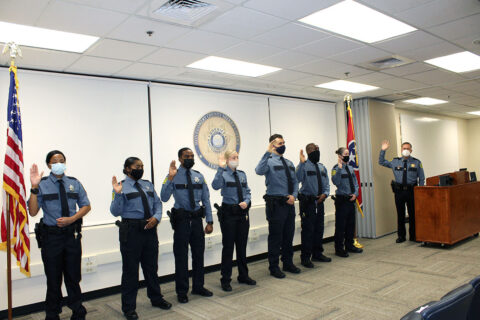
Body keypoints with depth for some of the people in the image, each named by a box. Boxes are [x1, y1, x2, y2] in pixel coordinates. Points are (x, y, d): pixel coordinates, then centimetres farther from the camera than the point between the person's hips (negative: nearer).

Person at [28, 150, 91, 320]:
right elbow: (33, 211, -11)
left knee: (74, 277, 12)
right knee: (53, 279, 9)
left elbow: (86, 206, 8)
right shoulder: (42, 185, -3)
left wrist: (72, 219, -8)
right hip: (50, 235, -2)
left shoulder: (74, 183, 6)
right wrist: (34, 188, -21)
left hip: (72, 234, 2)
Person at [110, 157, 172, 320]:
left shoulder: (148, 184, 11)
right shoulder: (122, 187, -5)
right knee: (130, 269, 4)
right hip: (131, 232, -5)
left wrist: (156, 217, -7)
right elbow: (116, 212, -12)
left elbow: (158, 204, 12)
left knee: (151, 266, 18)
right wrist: (118, 194, -26)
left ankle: (156, 298, 35)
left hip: (149, 230, 5)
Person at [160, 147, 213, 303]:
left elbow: (206, 200, 8)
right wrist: (170, 178, -28)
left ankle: (198, 286, 32)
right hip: (181, 220, -4)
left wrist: (209, 221, 4)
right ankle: (182, 291, 22)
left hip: (197, 219, 4)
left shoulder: (199, 176, 6)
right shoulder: (173, 176, -6)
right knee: (181, 256, 6)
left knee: (199, 254, 14)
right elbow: (164, 198, -19)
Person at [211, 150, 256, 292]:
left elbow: (247, 192, 12)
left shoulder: (242, 174, 10)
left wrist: (246, 201, -7)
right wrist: (220, 168, -34)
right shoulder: (223, 174, -8)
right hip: (228, 213, -5)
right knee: (228, 247, 1)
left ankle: (243, 276, 31)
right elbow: (215, 186, -29)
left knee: (242, 245, 15)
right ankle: (225, 280, 15)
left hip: (242, 213, 5)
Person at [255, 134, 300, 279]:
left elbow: (295, 181, 13)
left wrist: (294, 195, -5)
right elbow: (259, 171, -31)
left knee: (289, 235, 16)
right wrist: (267, 153, -36)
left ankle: (288, 263, 32)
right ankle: (274, 267, 17)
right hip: (275, 204, -7)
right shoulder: (269, 161, -8)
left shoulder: (289, 163, 13)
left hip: (289, 203, 7)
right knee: (275, 236, 2)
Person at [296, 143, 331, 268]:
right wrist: (301, 162, -32)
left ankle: (317, 254, 29)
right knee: (307, 230, -4)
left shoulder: (322, 167, 15)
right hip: (307, 202, -7)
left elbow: (326, 184, 18)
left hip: (319, 202, 7)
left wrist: (325, 194, -2)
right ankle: (305, 258, 6)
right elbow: (298, 178, -27)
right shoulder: (304, 165, -8)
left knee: (319, 229, 15)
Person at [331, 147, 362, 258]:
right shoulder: (336, 168, -10)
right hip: (341, 199, -7)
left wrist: (355, 193, -1)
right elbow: (336, 182, -25)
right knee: (340, 225, -1)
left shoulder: (350, 168, 12)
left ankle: (349, 245, 28)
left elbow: (355, 183, 15)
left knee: (351, 223, 14)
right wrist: (339, 168, -28)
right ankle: (339, 249, 9)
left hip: (351, 199, 7)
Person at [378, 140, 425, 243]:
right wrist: (383, 150, 4)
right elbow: (381, 162, 15)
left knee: (413, 214, 5)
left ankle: (413, 236, 18)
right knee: (400, 214, 6)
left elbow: (421, 178, 6)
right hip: (399, 191, 1)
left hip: (412, 191, -1)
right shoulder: (395, 162, 8)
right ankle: (401, 236, 16)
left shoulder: (417, 162, 5)